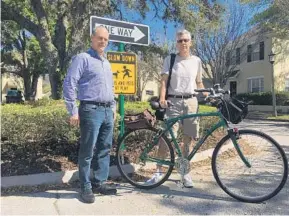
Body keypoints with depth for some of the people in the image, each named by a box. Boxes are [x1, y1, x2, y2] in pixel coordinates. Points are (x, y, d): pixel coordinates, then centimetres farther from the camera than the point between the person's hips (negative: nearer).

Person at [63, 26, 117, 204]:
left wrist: (113, 107, 20)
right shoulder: (82, 58, -3)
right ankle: (86, 187, 12)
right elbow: (69, 84, -10)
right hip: (91, 111, -7)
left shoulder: (106, 62, 20)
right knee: (87, 151, -1)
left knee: (104, 149, 11)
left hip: (108, 111, 8)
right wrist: (73, 111, -14)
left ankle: (100, 182, 23)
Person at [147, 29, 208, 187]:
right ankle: (158, 171, 6)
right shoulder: (170, 59, 4)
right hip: (173, 101, -2)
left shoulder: (196, 61, 12)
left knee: (187, 138, 6)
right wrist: (162, 98, -19)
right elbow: (164, 80, -4)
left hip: (191, 101, 3)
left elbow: (199, 82, 19)